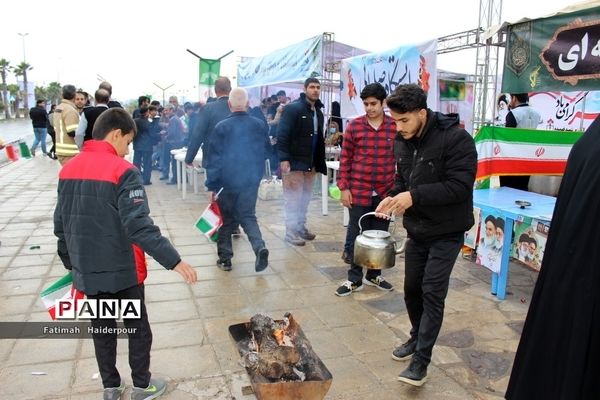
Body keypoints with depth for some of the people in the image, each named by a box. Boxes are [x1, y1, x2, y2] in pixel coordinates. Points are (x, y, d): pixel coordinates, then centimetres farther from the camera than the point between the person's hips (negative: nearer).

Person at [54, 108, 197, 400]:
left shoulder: (68, 169, 3)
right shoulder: (123, 171, -18)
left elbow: (61, 225, 10)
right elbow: (138, 225, -26)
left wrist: (70, 263, 22)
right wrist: (174, 260, -26)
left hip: (87, 271, 6)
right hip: (121, 270, -6)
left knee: (102, 330, 19)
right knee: (138, 329, 14)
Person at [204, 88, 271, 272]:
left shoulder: (221, 127, -10)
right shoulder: (260, 125, -1)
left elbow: (214, 158, -8)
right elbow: (266, 151, 11)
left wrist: (211, 185, -3)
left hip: (227, 181, -2)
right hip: (251, 181, 2)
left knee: (226, 219, 12)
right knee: (248, 216, 12)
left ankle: (225, 258, 18)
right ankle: (260, 247, -11)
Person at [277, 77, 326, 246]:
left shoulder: (318, 112, 14)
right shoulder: (292, 108, -10)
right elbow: (282, 135, -16)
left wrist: (319, 163, 13)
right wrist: (284, 159, -22)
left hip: (311, 163, 7)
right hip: (294, 162, -7)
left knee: (305, 198, 14)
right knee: (293, 199, -1)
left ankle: (301, 227, 27)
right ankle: (291, 232, 8)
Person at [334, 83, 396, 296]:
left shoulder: (396, 127, -1)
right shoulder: (354, 126, -3)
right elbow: (345, 158, 0)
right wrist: (343, 188, -4)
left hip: (385, 192, 1)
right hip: (358, 191, -1)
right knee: (356, 235, 7)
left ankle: (374, 275, 31)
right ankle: (354, 278, 21)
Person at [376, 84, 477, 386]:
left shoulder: (455, 138, -21)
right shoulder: (402, 141, 1)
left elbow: (460, 186, -25)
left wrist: (414, 196, -30)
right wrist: (394, 196, -9)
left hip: (446, 232, -6)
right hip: (416, 230, 7)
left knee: (432, 294, -4)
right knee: (412, 290, 16)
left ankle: (421, 361, 7)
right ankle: (418, 337, 39)